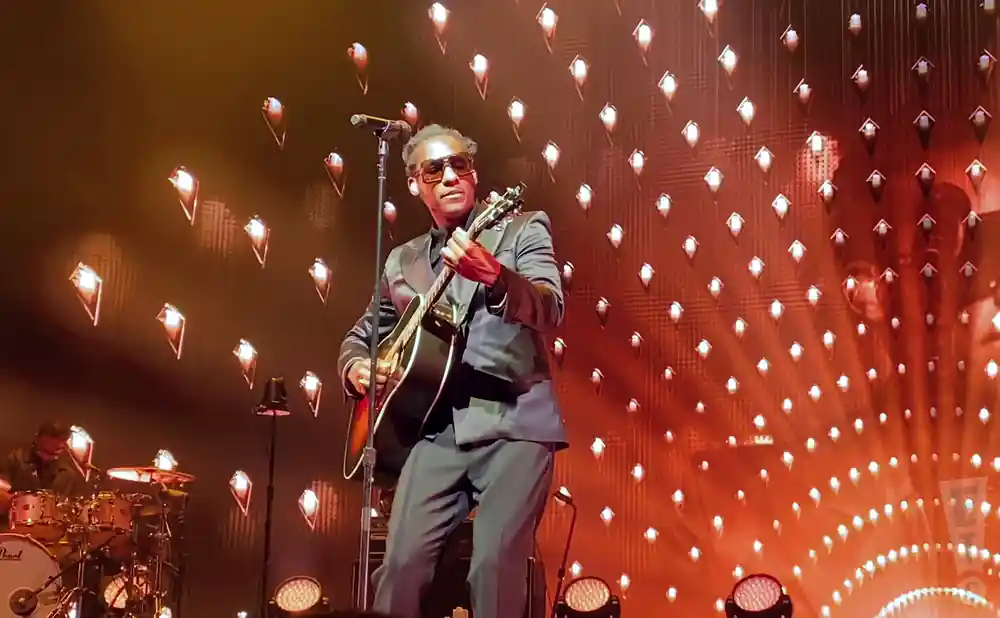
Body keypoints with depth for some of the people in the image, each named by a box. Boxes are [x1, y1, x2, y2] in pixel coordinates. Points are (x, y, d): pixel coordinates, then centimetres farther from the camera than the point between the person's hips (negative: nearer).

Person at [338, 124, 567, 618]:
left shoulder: (522, 229, 6)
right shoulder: (402, 261, 19)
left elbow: (549, 310, -11)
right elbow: (362, 335, 30)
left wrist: (493, 275, -31)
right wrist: (356, 368, 6)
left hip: (514, 421, -3)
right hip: (438, 428, 3)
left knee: (496, 566, -17)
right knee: (402, 562, -11)